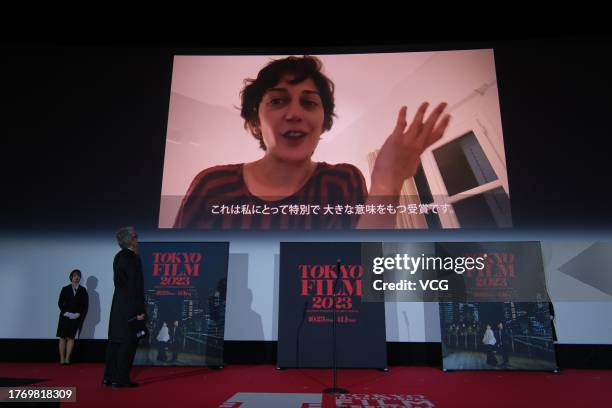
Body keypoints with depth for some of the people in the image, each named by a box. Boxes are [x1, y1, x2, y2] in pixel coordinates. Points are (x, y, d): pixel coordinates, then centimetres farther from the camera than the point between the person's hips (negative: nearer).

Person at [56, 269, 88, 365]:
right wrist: (66, 313, -10)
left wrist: (79, 314, -9)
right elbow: (60, 303, 3)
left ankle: (67, 359, -1)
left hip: (76, 318, 0)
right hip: (65, 316, 0)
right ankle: (62, 359, 1)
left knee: (71, 338, -2)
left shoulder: (83, 290, 6)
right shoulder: (65, 289, 6)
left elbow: (85, 305, 4)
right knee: (63, 338, -1)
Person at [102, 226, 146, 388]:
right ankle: (120, 379, 5)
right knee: (128, 342, -1)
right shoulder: (133, 258, -16)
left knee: (115, 340, 13)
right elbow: (136, 286, -19)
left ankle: (108, 377, 21)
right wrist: (140, 310, -16)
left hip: (118, 304, 9)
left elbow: (118, 281, 14)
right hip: (130, 305, -9)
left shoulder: (118, 256, 11)